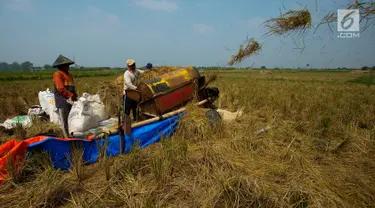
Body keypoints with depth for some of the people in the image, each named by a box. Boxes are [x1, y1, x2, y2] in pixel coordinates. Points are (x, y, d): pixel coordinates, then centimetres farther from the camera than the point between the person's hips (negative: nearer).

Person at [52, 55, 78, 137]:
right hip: (62, 101, -8)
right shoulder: (57, 74, -5)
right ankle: (67, 137, 3)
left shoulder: (69, 75, 22)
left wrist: (75, 96, 7)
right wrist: (71, 95, -18)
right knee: (65, 121, -3)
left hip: (71, 100, 8)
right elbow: (60, 88, -16)